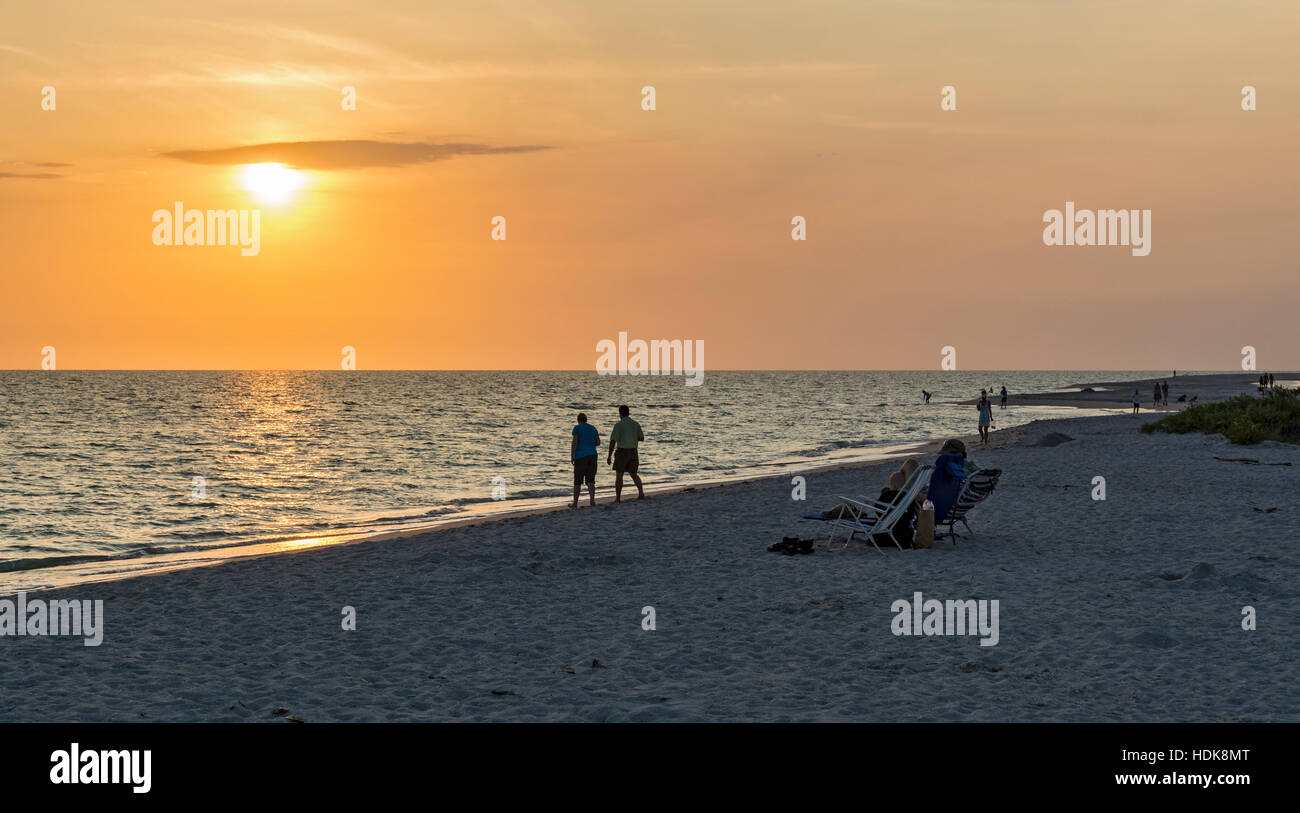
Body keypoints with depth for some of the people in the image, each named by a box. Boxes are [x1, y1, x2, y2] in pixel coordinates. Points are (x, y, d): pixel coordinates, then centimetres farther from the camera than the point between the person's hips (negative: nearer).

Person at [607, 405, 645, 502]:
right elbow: (642, 438, 13)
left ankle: (618, 498, 5)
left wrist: (609, 456, -13)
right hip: (633, 452, 4)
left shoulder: (618, 425, -11)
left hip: (621, 452, -4)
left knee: (619, 475, 6)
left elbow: (613, 441, -15)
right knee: (633, 475, 15)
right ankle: (641, 493, -3)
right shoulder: (636, 424, 4)